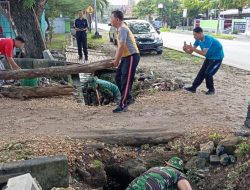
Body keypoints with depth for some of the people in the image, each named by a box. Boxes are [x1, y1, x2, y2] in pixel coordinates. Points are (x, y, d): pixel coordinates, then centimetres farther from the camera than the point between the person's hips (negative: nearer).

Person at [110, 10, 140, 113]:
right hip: (126, 57, 10)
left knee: (126, 81, -7)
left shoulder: (123, 29, -17)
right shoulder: (120, 29, 14)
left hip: (132, 56, -10)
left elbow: (122, 46, -23)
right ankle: (129, 98, 22)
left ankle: (123, 105, -1)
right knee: (118, 78, 12)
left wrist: (117, 60, -16)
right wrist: (116, 59, 16)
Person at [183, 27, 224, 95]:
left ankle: (211, 90, 8)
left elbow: (203, 53, -39)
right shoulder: (198, 40, -7)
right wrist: (185, 49, -29)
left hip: (217, 58, -8)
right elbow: (190, 52, -7)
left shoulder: (208, 39, -31)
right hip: (209, 57, 8)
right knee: (202, 72, 6)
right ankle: (193, 88, 11)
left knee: (208, 73, -11)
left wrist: (192, 48, -39)